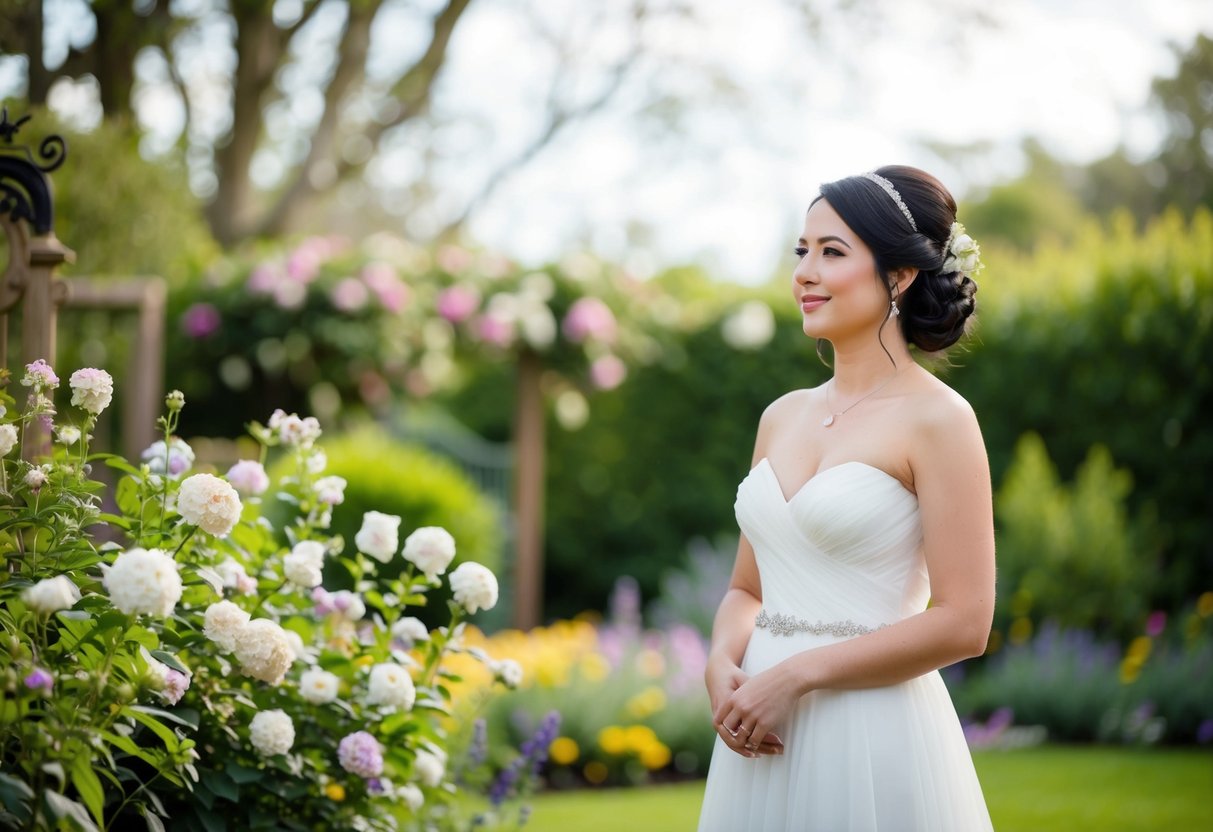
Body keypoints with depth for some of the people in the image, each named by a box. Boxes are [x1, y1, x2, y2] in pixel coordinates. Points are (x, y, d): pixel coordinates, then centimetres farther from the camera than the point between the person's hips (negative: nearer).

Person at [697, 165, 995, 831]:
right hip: (762, 741, 6)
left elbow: (962, 623, -13)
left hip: (872, 742, -6)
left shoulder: (937, 419, -9)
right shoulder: (783, 416, 10)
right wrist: (724, 665, -5)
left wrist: (796, 675, -15)